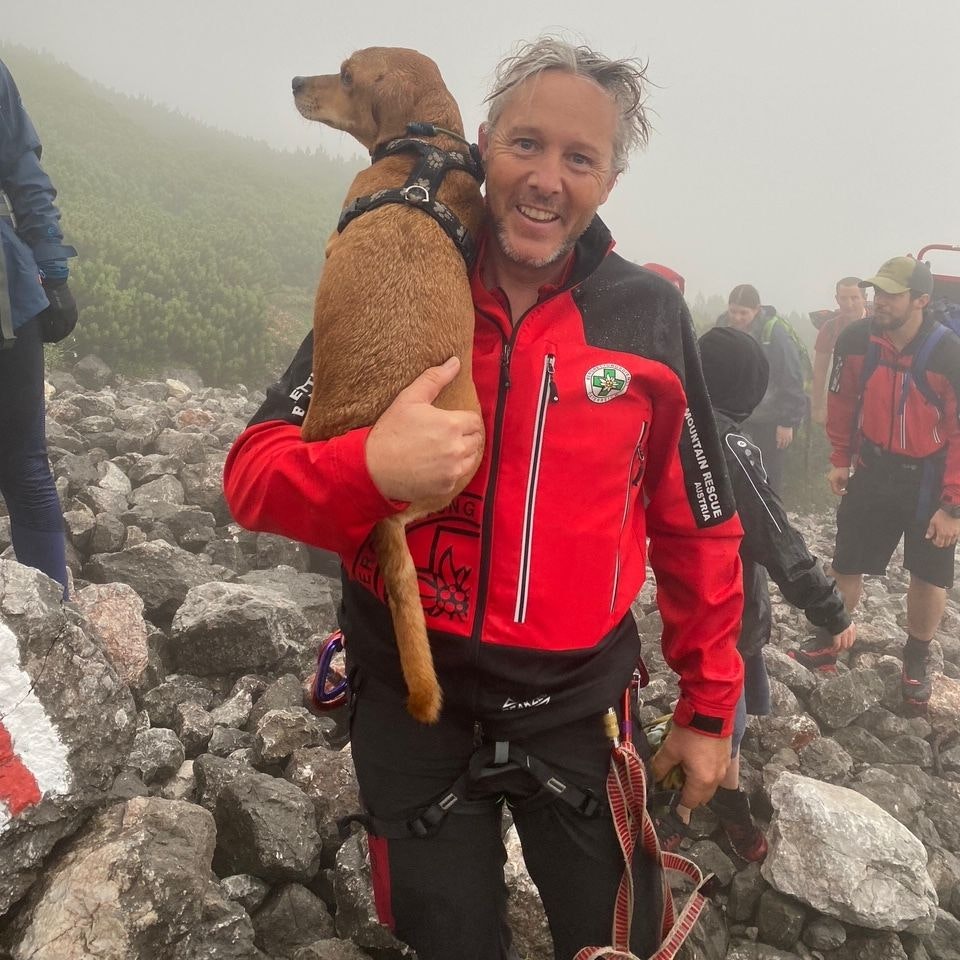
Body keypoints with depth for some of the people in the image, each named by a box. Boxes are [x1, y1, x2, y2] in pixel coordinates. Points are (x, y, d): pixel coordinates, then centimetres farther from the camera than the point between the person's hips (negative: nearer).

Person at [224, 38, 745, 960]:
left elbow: (697, 528, 3)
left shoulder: (650, 315, -6)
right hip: (410, 700, 0)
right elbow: (253, 475, -9)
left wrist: (708, 705, 7)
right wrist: (370, 467, -31)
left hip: (579, 706, 1)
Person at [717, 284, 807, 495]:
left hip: (773, 417, -5)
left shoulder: (775, 333, -20)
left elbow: (792, 379, -19)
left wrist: (787, 421, -18)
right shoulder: (723, 326, -4)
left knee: (769, 470, 1)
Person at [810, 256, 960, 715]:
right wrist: (840, 460, 6)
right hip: (874, 467, 3)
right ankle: (835, 637, 32)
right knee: (847, 563, 10)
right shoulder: (857, 339, -12)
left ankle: (916, 661, 29)